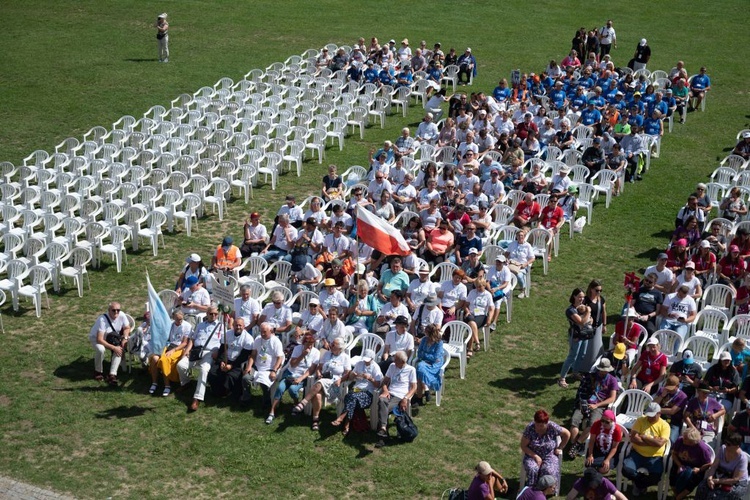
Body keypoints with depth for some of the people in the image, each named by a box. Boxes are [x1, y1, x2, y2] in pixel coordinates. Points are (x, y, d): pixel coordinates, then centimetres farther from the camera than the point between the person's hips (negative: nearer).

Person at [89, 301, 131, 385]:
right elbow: (99, 339, -36)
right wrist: (113, 348, -36)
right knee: (100, 349, -35)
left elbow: (127, 328, -1)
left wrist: (125, 339, -20)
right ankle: (98, 371, -9)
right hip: (96, 338, -4)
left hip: (112, 338, 4)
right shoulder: (102, 319, -34)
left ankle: (112, 375, -24)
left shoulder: (122, 315, -19)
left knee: (120, 349, -25)